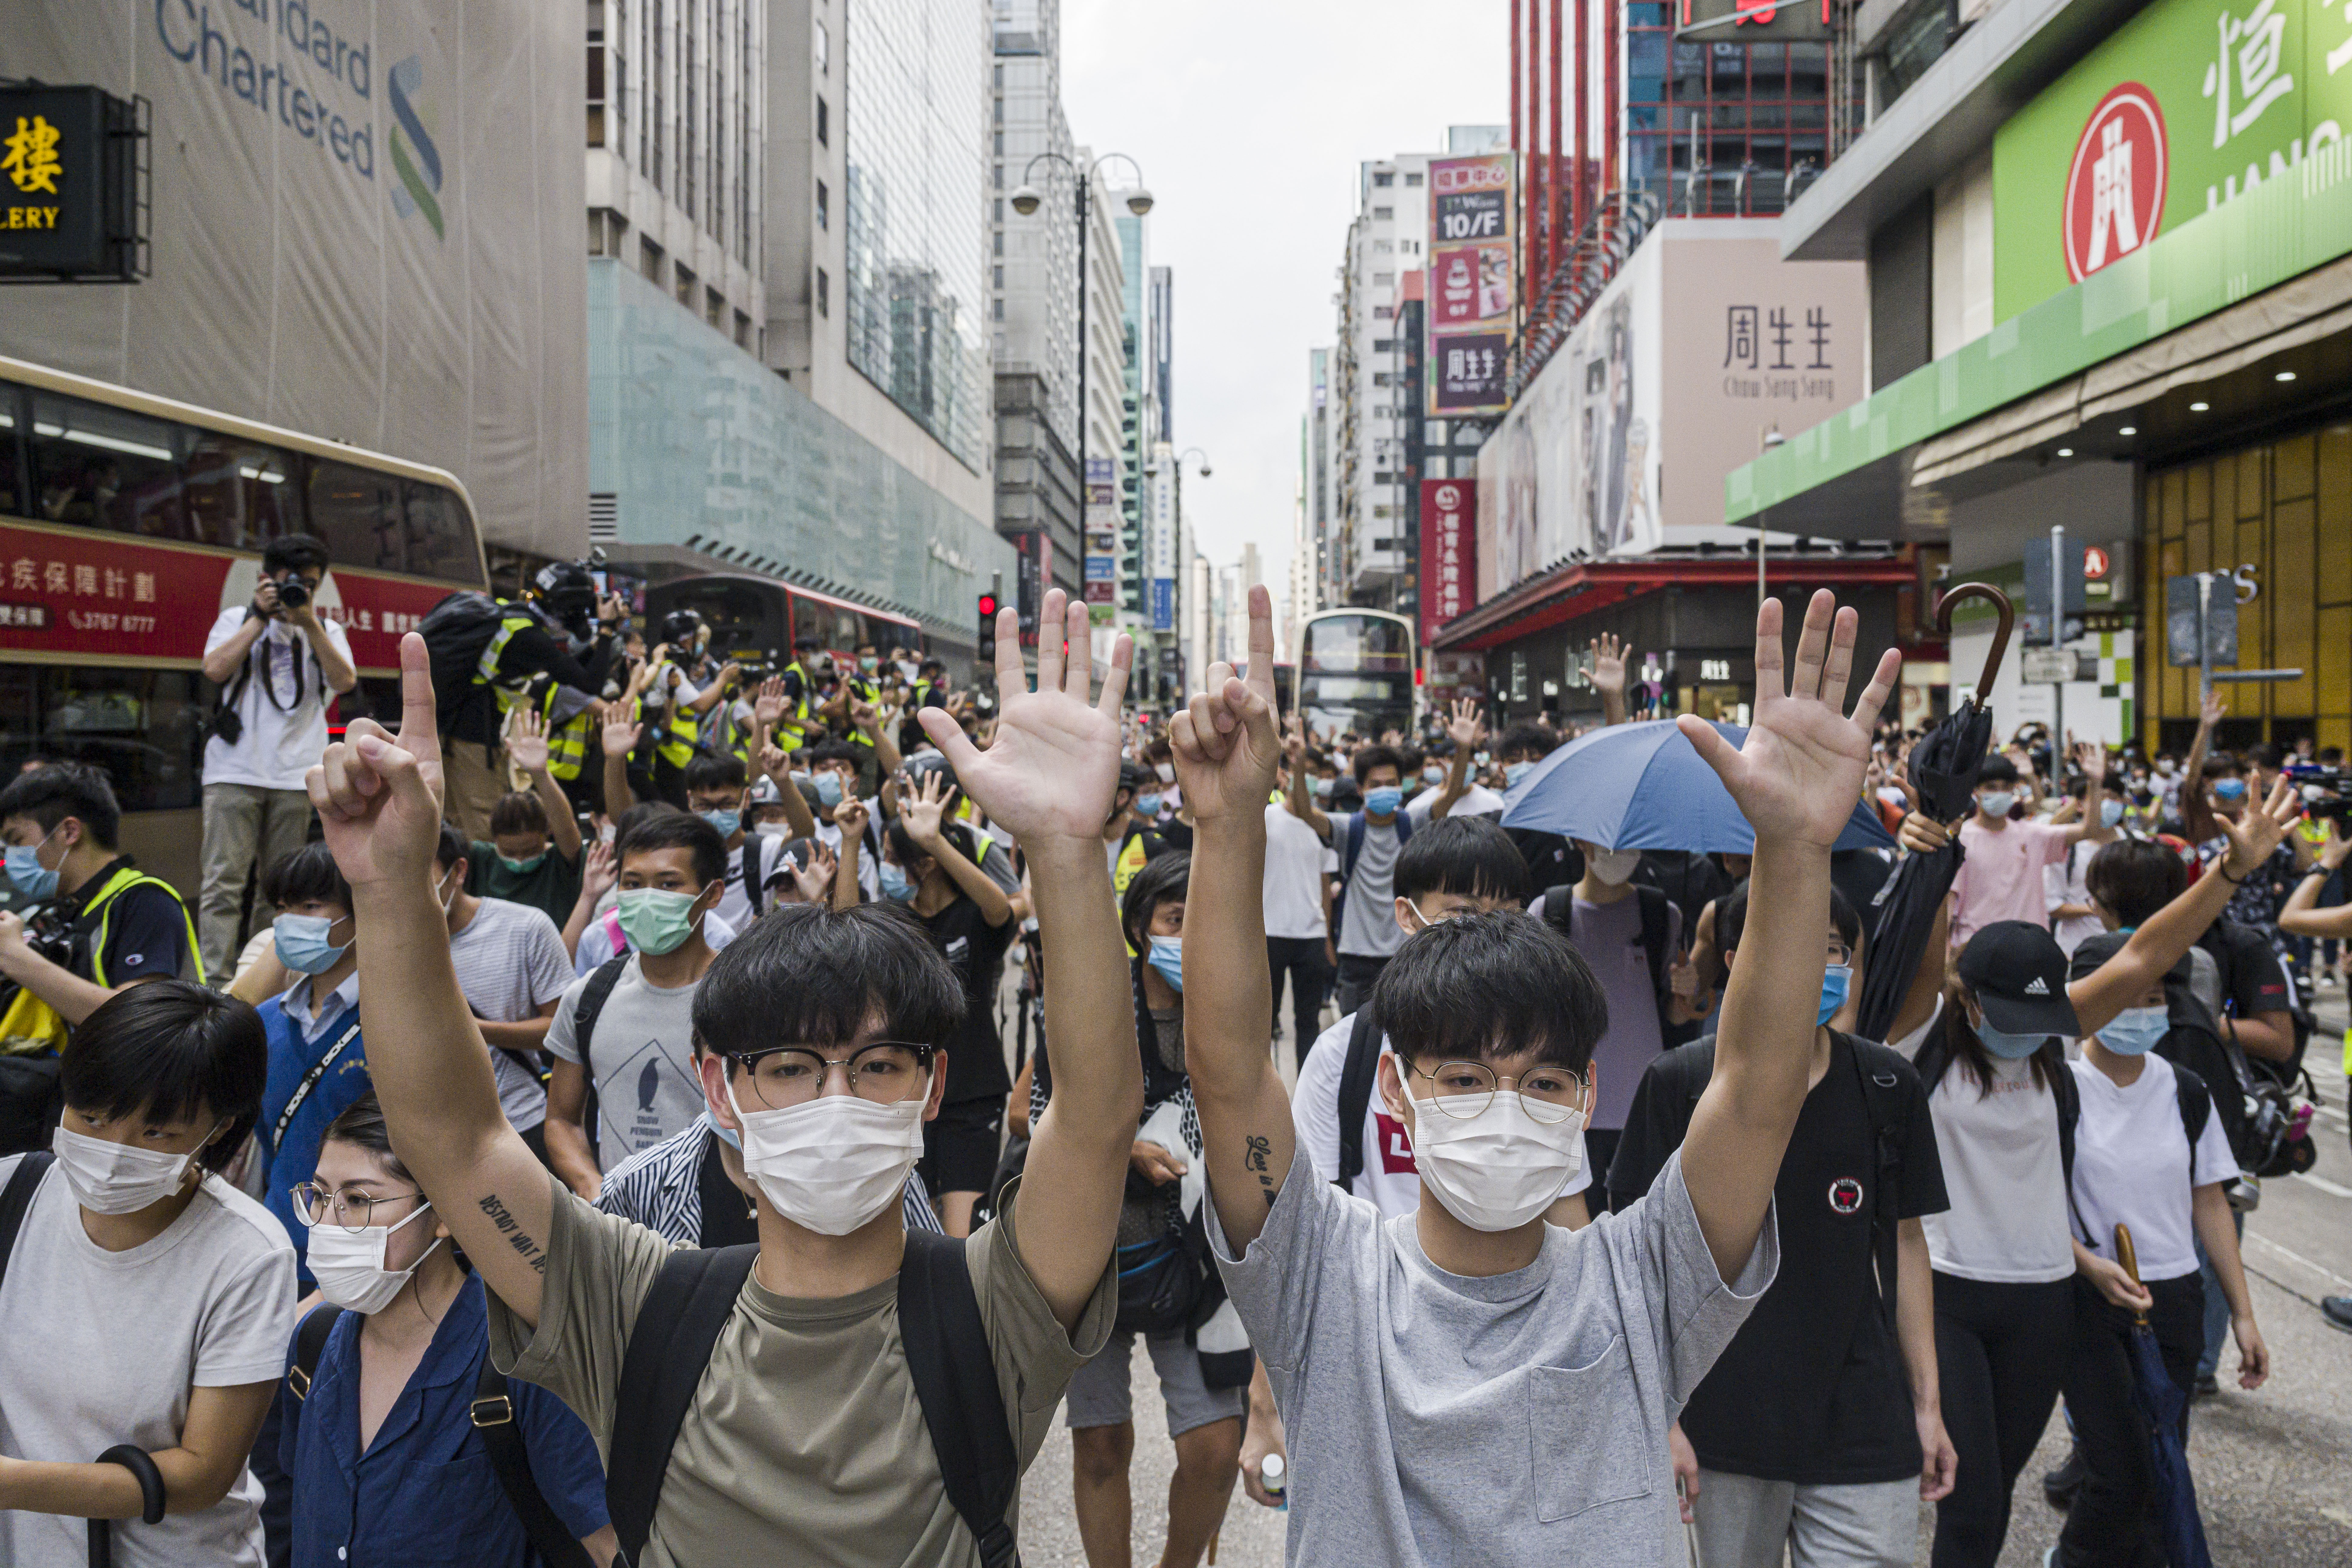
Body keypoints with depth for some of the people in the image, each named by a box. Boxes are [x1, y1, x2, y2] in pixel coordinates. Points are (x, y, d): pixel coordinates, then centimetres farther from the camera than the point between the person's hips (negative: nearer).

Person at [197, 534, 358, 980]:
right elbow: (215, 670, -5)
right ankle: (214, 979, -9)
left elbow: (344, 682, -2)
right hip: (235, 770, -1)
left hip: (296, 775, 1)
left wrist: (310, 622, -8)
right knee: (224, 880, -8)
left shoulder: (327, 631, 16)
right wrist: (261, 617, -3)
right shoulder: (237, 619, 14)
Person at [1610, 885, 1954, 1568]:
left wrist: (1928, 1404, 10)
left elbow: (1905, 1243, 10)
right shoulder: (1679, 1084, -6)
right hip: (1727, 1427, -2)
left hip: (1864, 1429, 2)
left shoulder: (1888, 1087, 3)